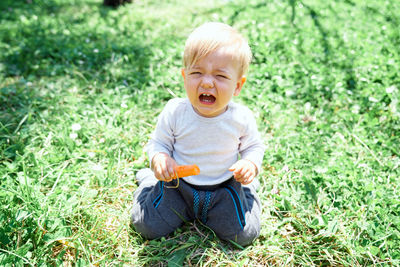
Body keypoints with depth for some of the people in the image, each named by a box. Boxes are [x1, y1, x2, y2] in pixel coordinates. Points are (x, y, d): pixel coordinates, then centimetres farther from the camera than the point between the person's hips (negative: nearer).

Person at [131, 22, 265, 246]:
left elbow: (254, 146, 3)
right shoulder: (174, 112, -19)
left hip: (223, 189, 0)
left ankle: (248, 187, 25)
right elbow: (158, 143, -4)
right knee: (148, 226, -4)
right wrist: (159, 158, -25)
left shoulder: (241, 119, -17)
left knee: (245, 235, -3)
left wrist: (251, 164, -18)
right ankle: (149, 182, 26)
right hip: (179, 184, 0)